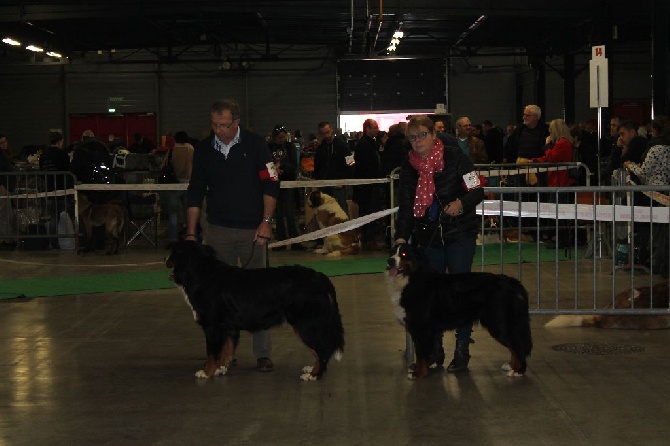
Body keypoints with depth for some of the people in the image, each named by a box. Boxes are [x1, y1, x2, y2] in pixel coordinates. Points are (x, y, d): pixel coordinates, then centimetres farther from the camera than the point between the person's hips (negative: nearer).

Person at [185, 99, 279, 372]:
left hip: (253, 229, -3)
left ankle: (263, 353, 2)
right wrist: (191, 232, 5)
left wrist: (266, 221, -10)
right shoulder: (203, 149, 5)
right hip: (219, 229, 3)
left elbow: (270, 184, -2)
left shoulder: (255, 144, -3)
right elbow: (195, 192, 9)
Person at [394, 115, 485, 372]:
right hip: (428, 237, 4)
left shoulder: (455, 158, -9)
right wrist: (401, 236, -8)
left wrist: (461, 203, -28)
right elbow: (406, 206, 4)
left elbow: (478, 191, -8)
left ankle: (462, 351, 4)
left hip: (460, 235, -4)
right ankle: (434, 351, 11)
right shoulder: (408, 167, 4)